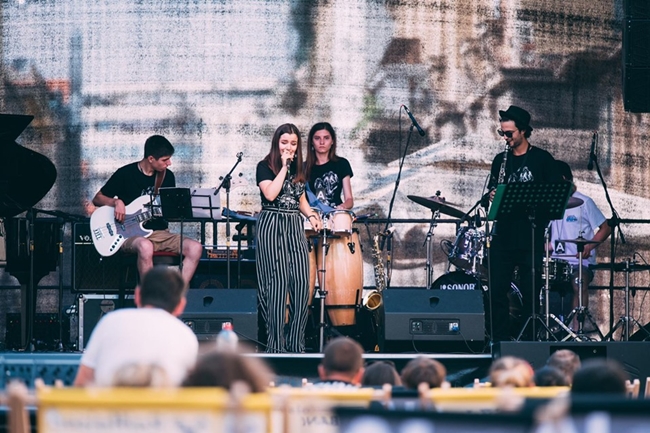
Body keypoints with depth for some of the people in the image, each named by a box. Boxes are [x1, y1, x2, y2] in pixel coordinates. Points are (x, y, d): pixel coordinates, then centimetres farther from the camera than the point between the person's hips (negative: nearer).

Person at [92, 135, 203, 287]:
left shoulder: (167, 176, 10)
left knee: (195, 248, -22)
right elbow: (97, 199, 5)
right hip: (131, 235, -5)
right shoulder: (125, 174, -4)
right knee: (145, 247, -41)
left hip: (160, 232, 5)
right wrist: (116, 202, -15)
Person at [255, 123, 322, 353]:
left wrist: (311, 215, 4)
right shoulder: (265, 167, -1)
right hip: (272, 226, -5)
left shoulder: (299, 168, 16)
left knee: (301, 283, -5)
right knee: (278, 283, -9)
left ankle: (296, 342, 1)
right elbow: (270, 194, -17)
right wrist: (283, 167, -13)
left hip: (295, 227, 5)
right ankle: (275, 344, -7)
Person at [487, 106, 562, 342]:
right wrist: (492, 197, -3)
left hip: (531, 237, -4)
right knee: (497, 291, -1)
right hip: (502, 236, 4)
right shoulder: (500, 160, 14)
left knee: (530, 292, -1)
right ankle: (499, 340, 4)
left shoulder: (542, 159, 1)